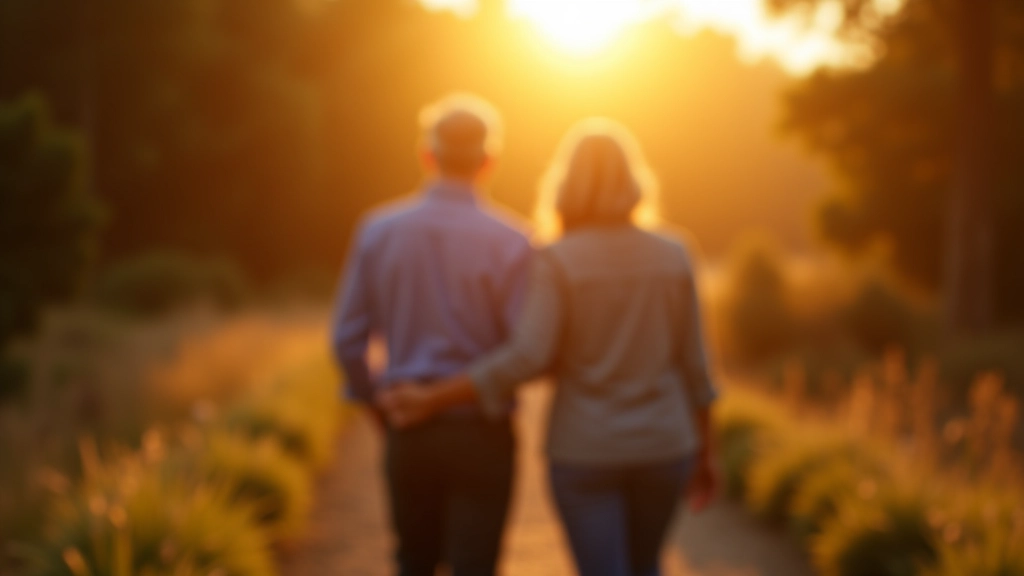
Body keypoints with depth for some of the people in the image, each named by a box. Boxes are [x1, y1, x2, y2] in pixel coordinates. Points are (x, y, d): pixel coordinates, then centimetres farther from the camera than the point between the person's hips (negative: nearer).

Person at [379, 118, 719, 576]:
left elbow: (526, 358, -21)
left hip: (585, 451, -3)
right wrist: (703, 451, 12)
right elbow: (691, 362, 2)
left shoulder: (558, 262, -12)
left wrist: (432, 400, -16)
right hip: (660, 447, 3)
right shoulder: (673, 256, -1)